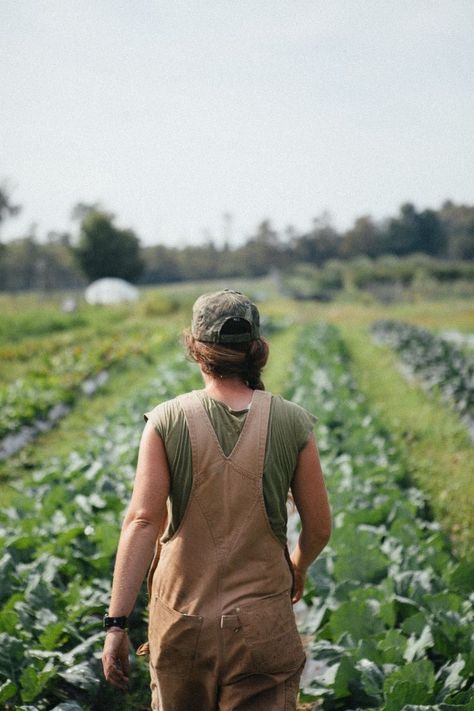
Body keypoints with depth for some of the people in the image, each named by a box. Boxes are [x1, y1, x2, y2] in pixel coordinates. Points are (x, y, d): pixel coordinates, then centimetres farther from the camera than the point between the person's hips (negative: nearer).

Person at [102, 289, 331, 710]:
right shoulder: (292, 423, -5)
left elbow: (142, 520, -15)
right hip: (263, 626, 0)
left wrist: (117, 623, -14)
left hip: (183, 618, 1)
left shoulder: (167, 421, -7)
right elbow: (319, 527, 0)